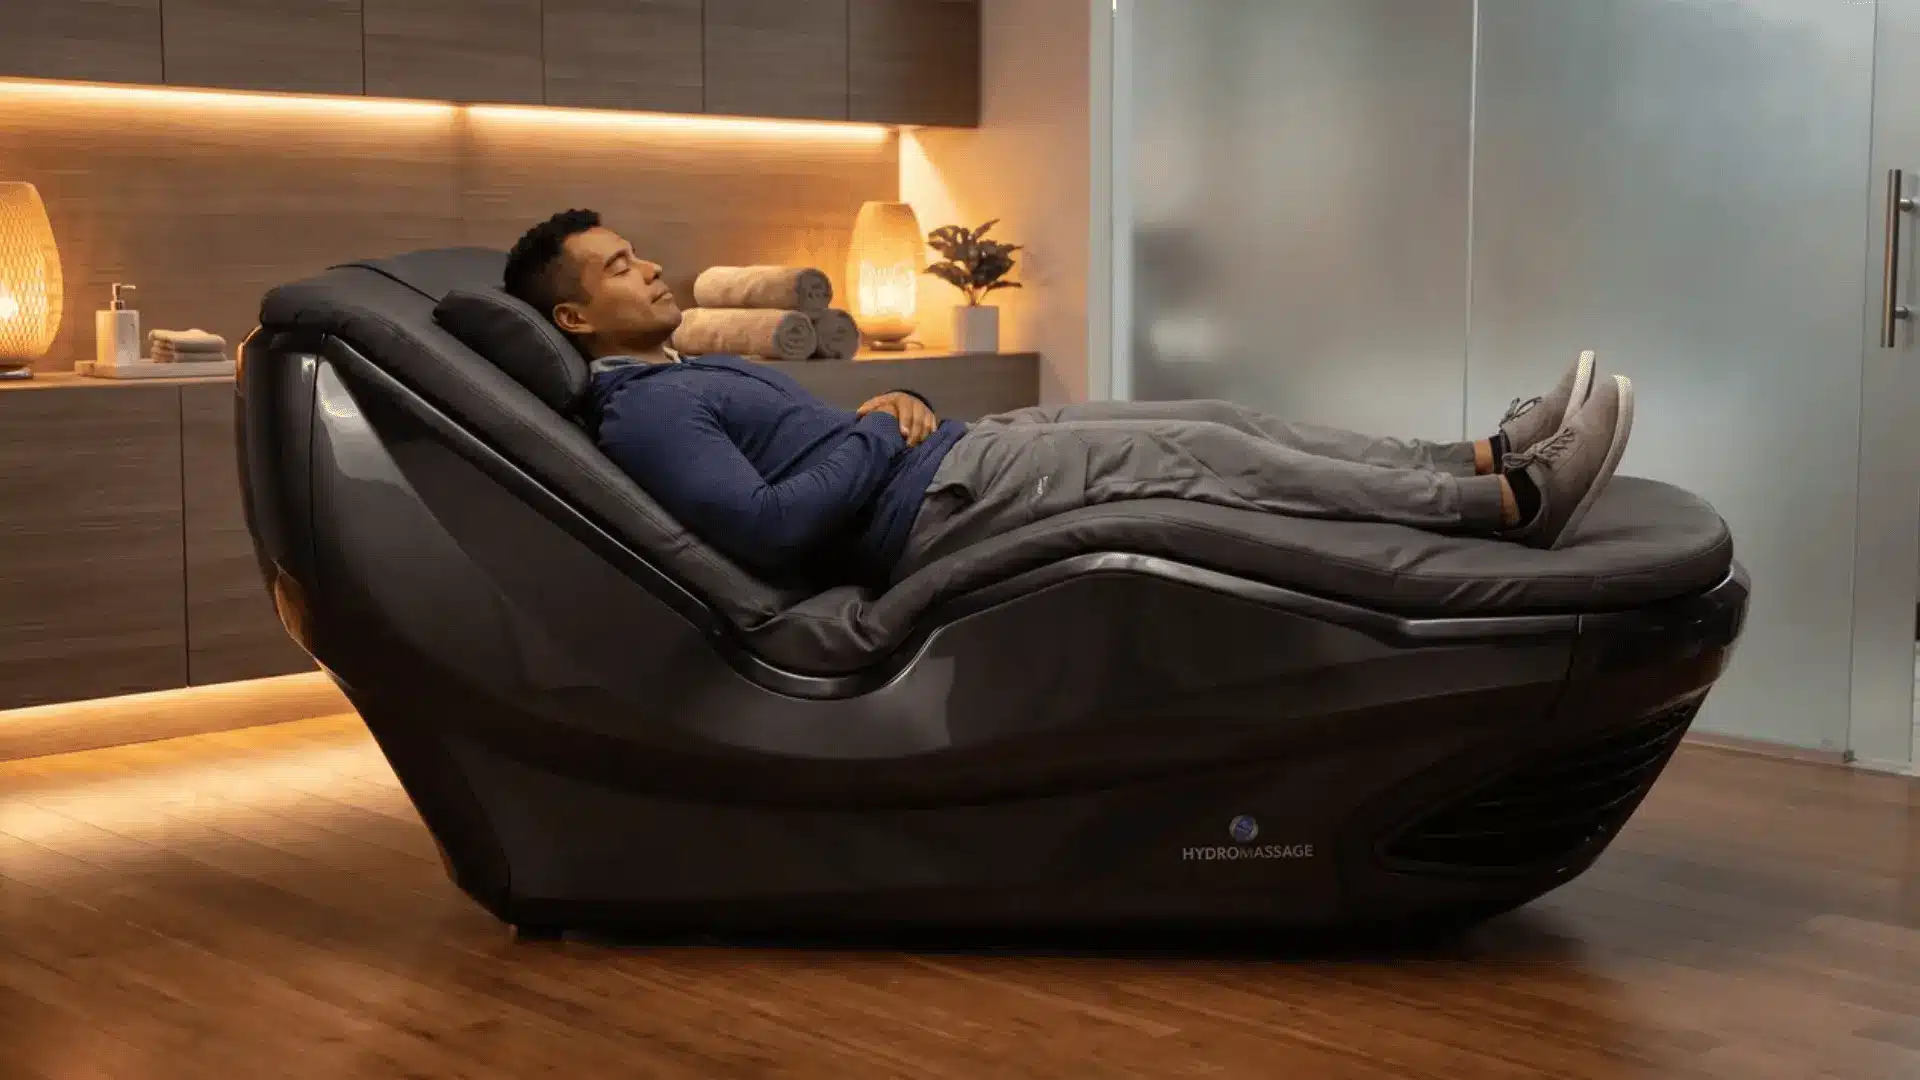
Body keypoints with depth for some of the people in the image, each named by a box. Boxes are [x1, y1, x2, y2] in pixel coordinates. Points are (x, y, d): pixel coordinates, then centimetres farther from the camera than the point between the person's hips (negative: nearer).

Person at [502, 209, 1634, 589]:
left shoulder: (707, 374, 24)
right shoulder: (641, 410, -9)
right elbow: (768, 527, -23)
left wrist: (899, 398, 5)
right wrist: (876, 433, -11)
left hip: (958, 450, 10)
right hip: (928, 507, -10)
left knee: (1219, 420, 0)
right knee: (1198, 455, -17)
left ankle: (1488, 458, -1)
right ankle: (1520, 501, -18)